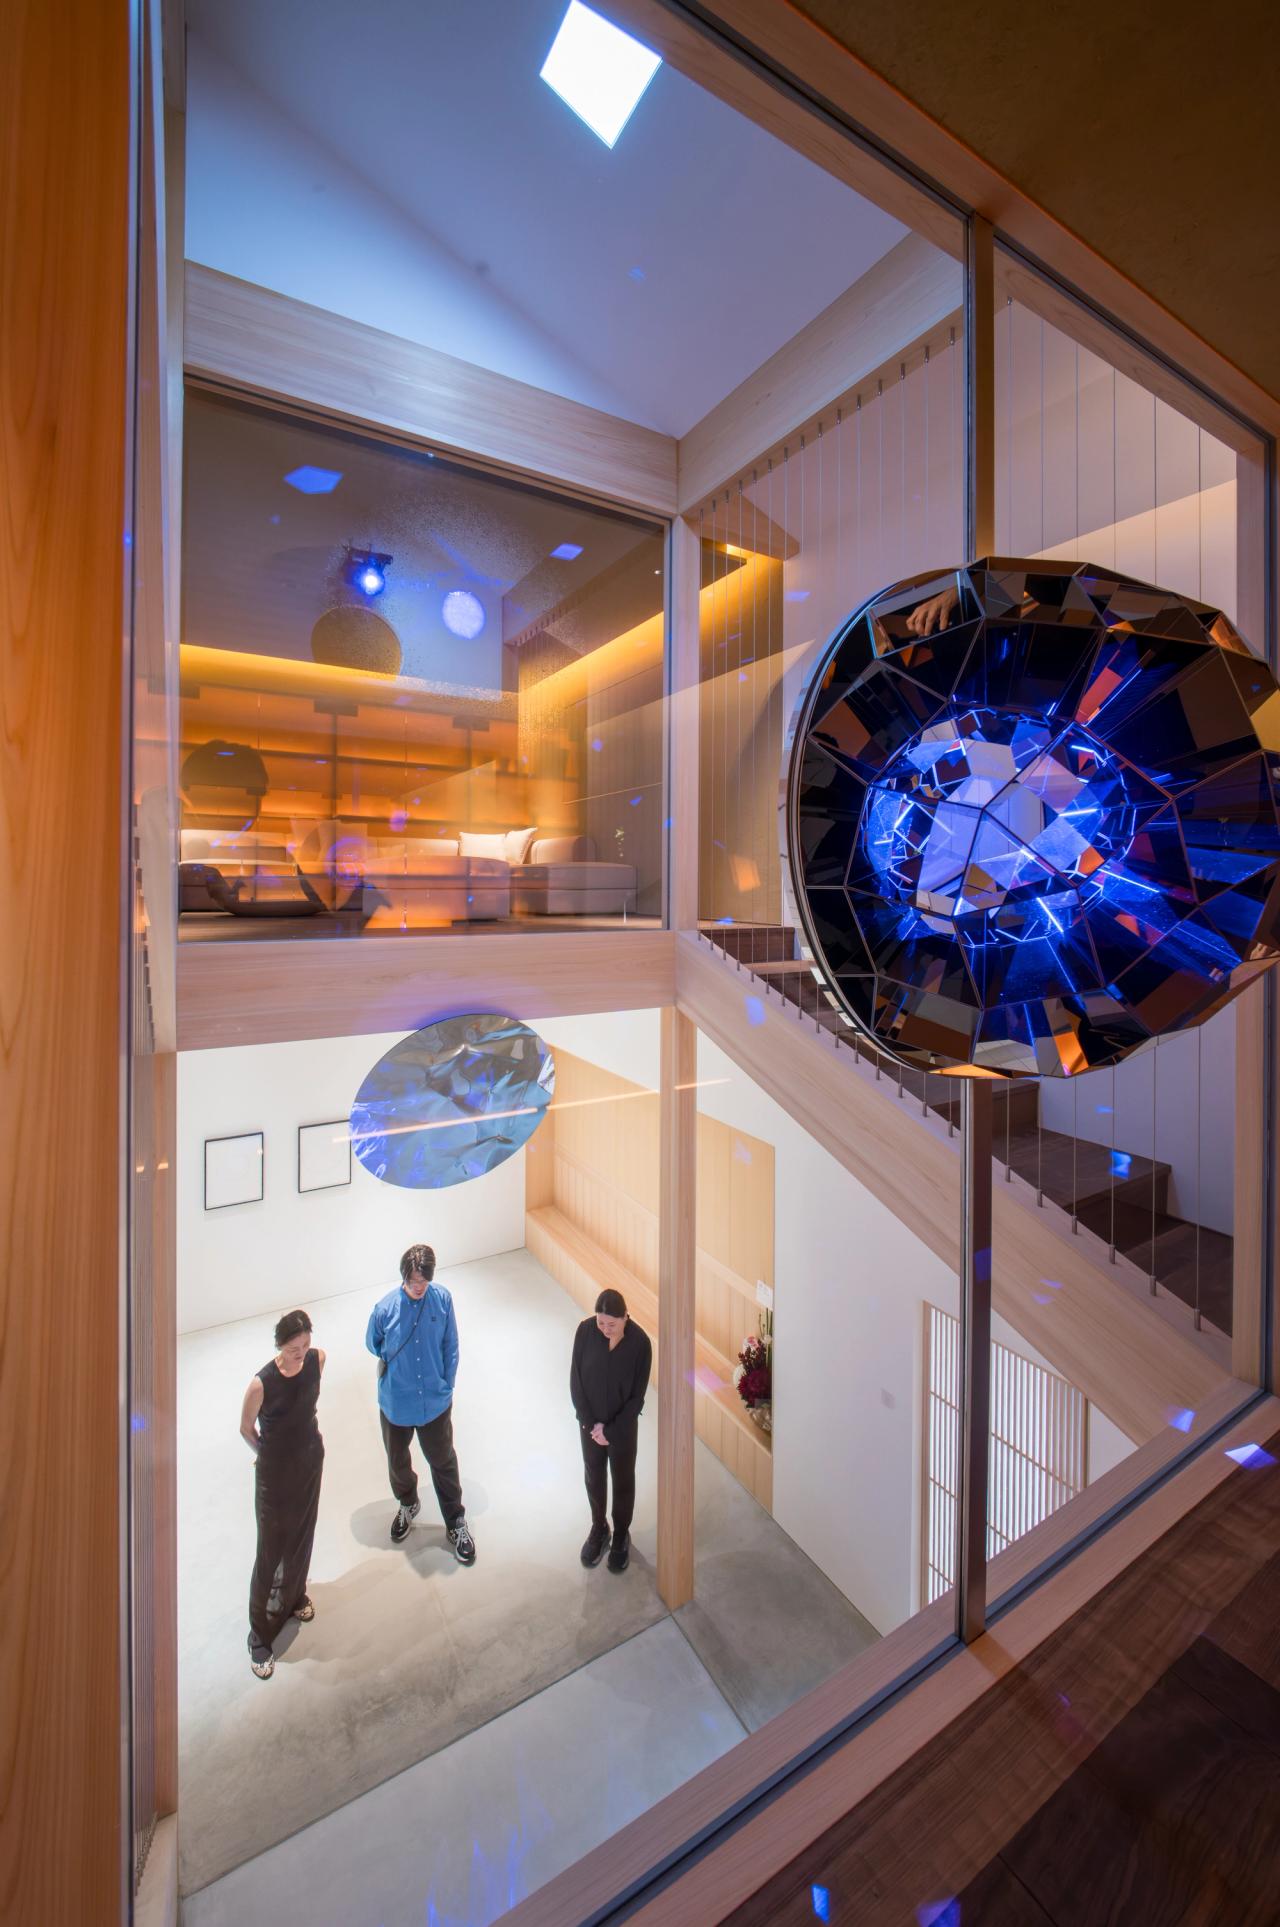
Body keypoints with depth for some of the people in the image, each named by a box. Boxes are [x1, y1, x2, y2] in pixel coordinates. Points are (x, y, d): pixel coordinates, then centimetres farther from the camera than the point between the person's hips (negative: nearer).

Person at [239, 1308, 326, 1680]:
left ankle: (293, 1597, 51)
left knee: (302, 1535, 24)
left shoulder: (318, 1359, -18)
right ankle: (260, 1638, 32)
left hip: (312, 1458, 4)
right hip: (275, 1471, -4)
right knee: (270, 1549, 10)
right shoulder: (261, 1384, -30)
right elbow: (246, 1429, -10)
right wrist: (269, 1454, 4)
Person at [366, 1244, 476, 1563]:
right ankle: (408, 1506, 54)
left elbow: (450, 1347, -6)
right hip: (396, 1402, 1)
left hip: (435, 1401, 0)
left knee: (443, 1462, 16)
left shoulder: (442, 1298, -19)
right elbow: (372, 1344, 0)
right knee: (397, 1461, 24)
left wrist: (447, 1385, -3)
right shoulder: (385, 1307, -23)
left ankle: (456, 1523, 38)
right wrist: (395, 1361, 7)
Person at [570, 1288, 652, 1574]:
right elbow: (576, 1381, -11)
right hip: (590, 1421, 2)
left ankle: (621, 1536, 44)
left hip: (623, 1424, -2)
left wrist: (611, 1430, -15)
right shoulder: (585, 1331, -21)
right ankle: (598, 1528, 48)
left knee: (623, 1481, 19)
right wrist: (591, 1422, -13)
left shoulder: (640, 1342, -26)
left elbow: (637, 1396, -16)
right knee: (594, 1476, 22)